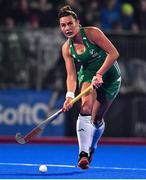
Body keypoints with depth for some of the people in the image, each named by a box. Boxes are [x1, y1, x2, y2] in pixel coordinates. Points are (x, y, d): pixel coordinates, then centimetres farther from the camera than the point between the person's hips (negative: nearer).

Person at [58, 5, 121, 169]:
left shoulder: (92, 33, -19)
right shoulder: (67, 48, -6)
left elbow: (113, 53, -21)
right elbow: (71, 75, -9)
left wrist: (99, 74, -26)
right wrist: (70, 95, -26)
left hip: (109, 76, -2)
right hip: (87, 74, 2)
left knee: (97, 118, -2)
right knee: (86, 106, -27)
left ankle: (91, 148, 30)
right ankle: (83, 153, -31)